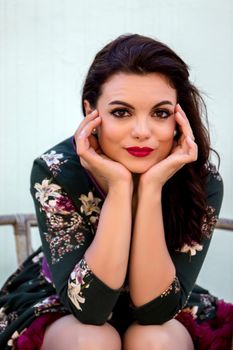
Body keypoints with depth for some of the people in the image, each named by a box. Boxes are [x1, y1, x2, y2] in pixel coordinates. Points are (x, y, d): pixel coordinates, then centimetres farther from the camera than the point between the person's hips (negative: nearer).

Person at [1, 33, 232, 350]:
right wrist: (119, 187, -38)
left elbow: (155, 309, -27)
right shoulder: (56, 171, -26)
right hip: (58, 303, 0)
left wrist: (152, 187, -37)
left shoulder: (203, 181, -24)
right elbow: (88, 306, -30)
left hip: (163, 309, 1)